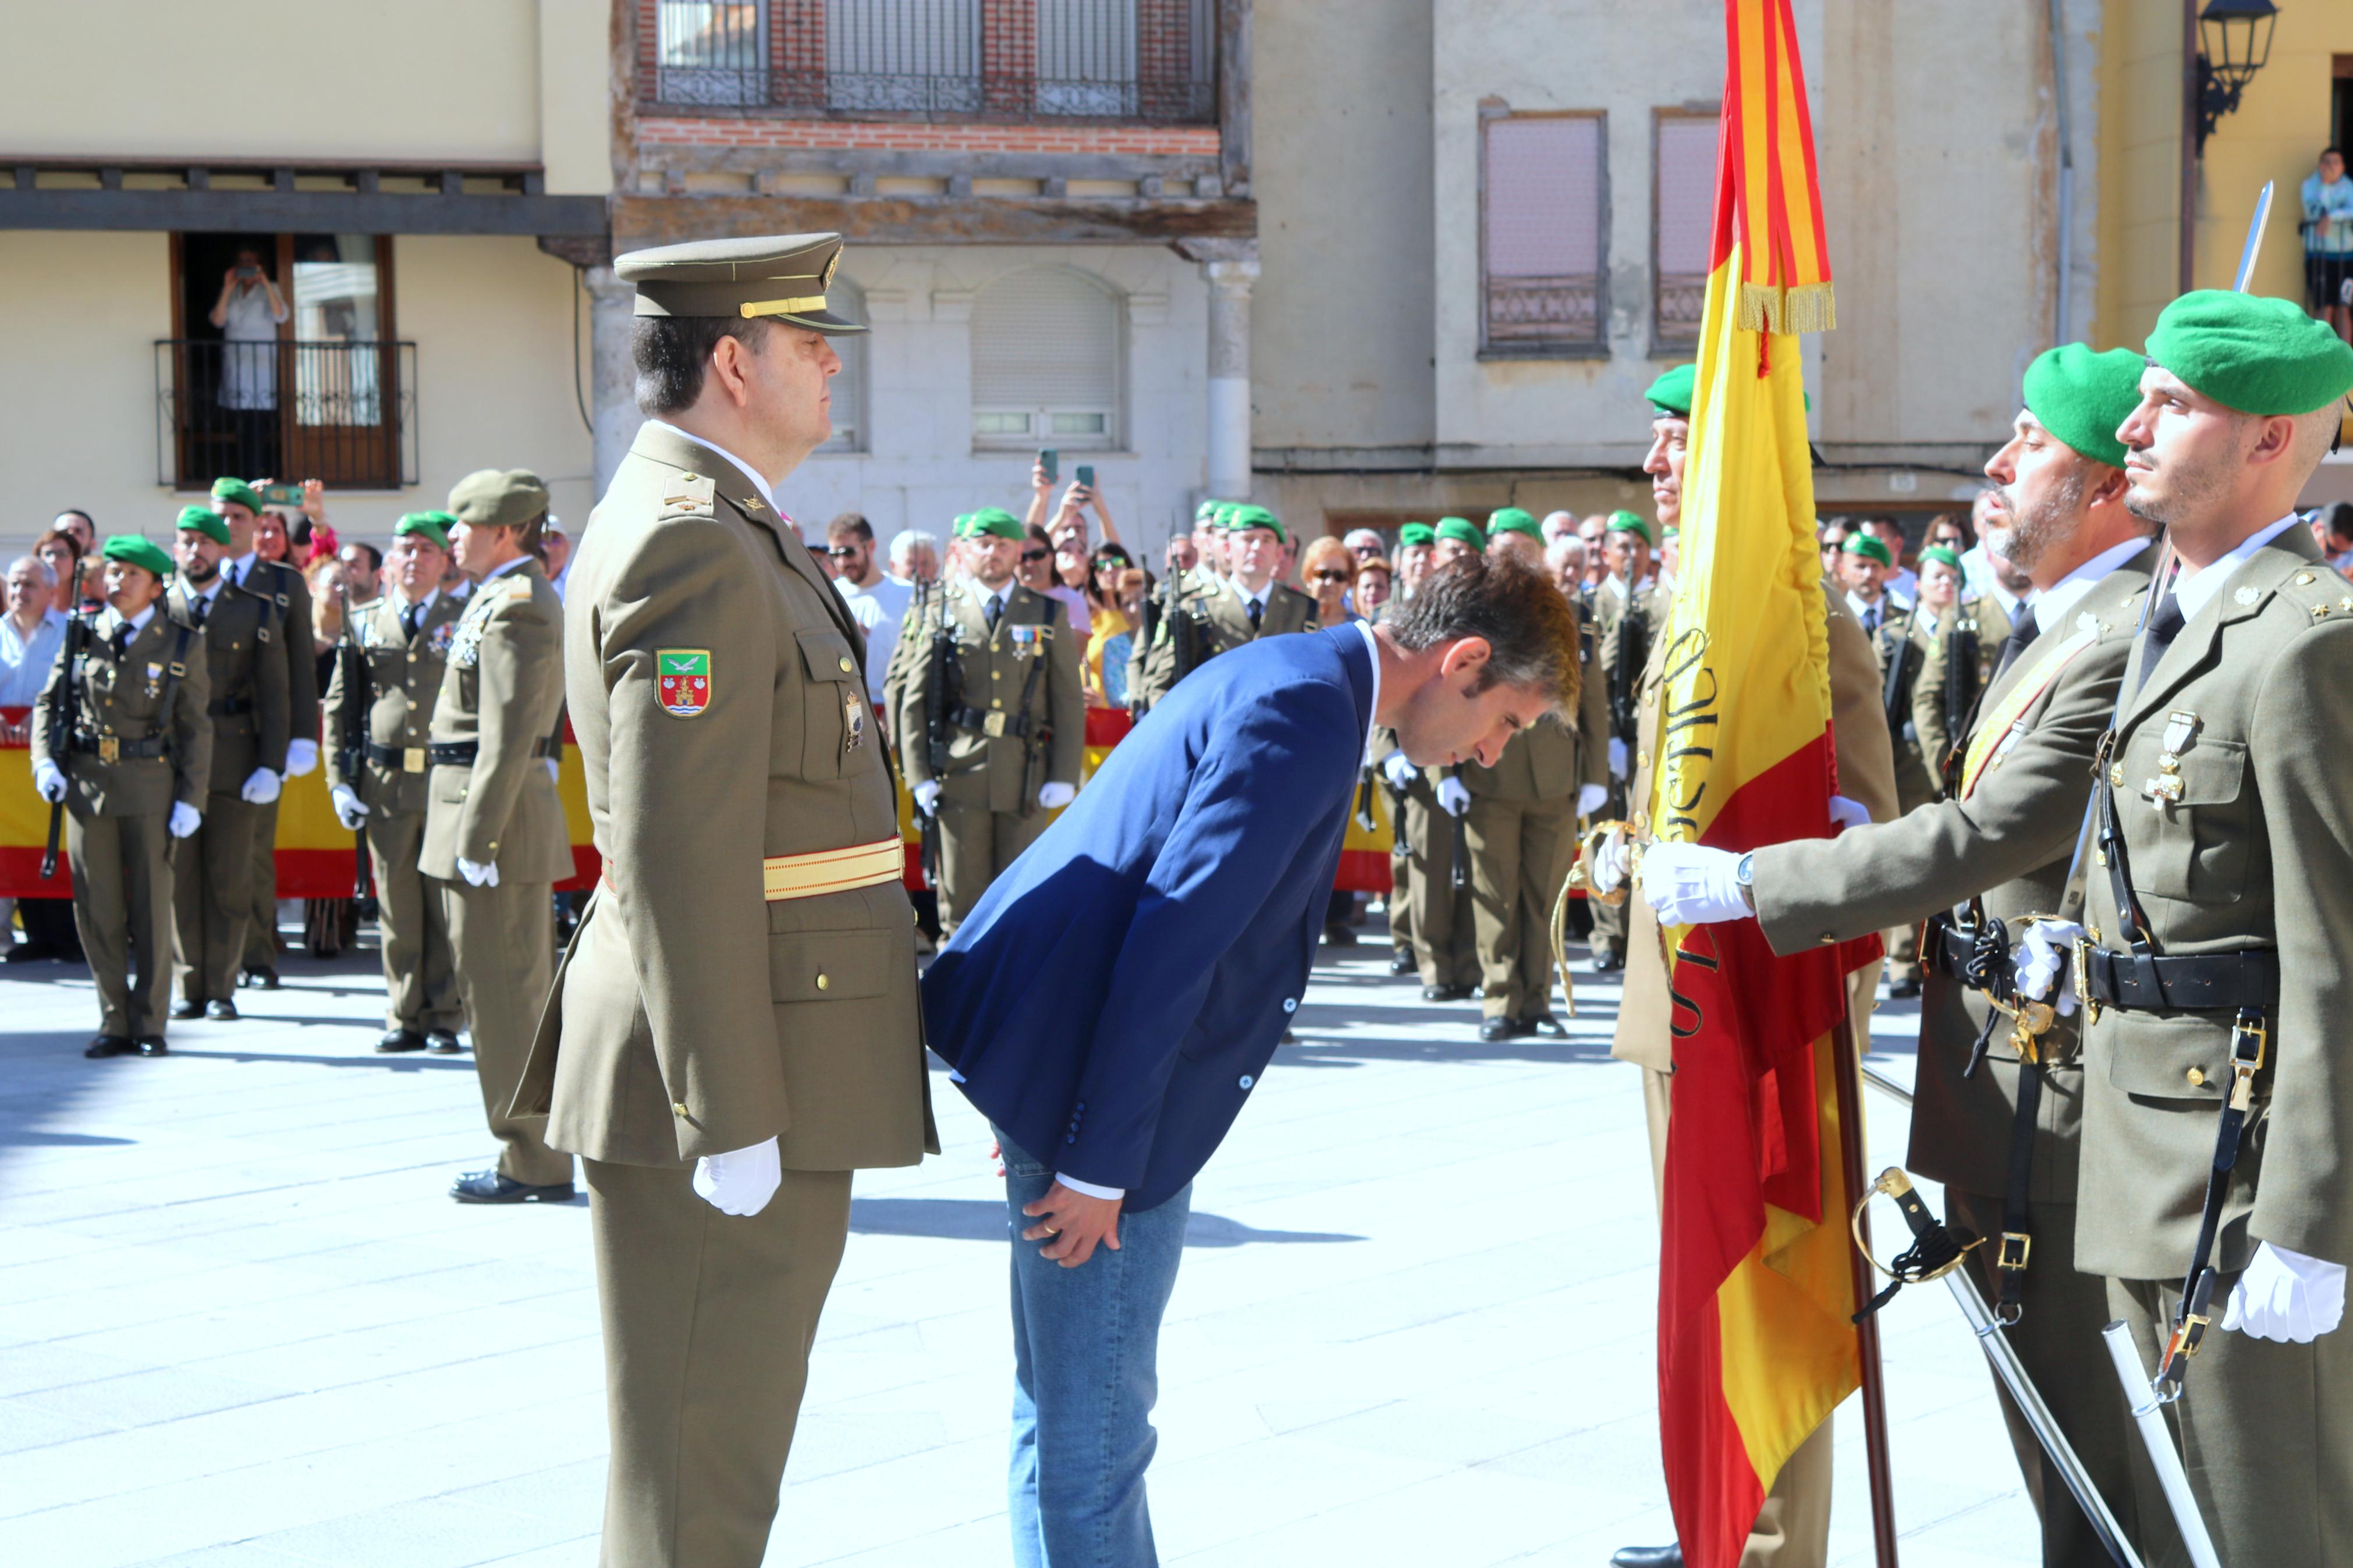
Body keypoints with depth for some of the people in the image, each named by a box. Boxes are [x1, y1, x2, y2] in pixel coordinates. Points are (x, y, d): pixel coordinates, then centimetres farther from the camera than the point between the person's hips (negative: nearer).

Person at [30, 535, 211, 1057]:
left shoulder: (180, 644, 1)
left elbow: (195, 727, 1)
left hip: (150, 785, -2)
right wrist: (45, 762, -4)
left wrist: (190, 798, -5)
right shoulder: (83, 636, 7)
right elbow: (48, 701, 12)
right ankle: (115, 1022, 13)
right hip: (86, 781, 2)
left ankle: (149, 1024, 11)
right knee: (97, 910, 4)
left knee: (151, 907, 2)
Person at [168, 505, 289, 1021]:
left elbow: (275, 694, 3)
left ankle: (222, 989, 10)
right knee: (178, 876, 2)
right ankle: (189, 987, 11)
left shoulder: (258, 610, 6)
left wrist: (272, 765, -5)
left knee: (230, 878, 2)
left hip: (235, 760, -1)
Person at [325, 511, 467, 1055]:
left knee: (447, 907, 1)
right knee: (397, 908, 5)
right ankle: (405, 1019, 13)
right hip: (385, 782, 2)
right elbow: (339, 705, 12)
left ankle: (444, 1020, 10)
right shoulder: (364, 622, 11)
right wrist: (339, 780, 3)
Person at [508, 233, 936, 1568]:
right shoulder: (691, 546, -18)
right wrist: (731, 1118, -22)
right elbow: (679, 859, -23)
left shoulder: (718, 529, 16)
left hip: (762, 1065, 10)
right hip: (728, 1068, -10)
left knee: (728, 1428, 19)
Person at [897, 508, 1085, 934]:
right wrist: (919, 776, -3)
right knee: (962, 900, 1)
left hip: (1026, 778, 0)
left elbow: (1069, 702, 8)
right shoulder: (943, 614, 9)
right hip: (959, 777, 0)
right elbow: (914, 700, 7)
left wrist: (1064, 777, -1)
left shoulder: (1049, 616, 11)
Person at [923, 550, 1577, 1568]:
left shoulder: (1296, 683, 14)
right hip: (1099, 1089, -11)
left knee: (1067, 1414, 19)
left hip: (1080, 1050, 11)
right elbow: (1167, 946, -24)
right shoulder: (1304, 715, -19)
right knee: (1094, 1428, -1)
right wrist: (1098, 1163, -22)